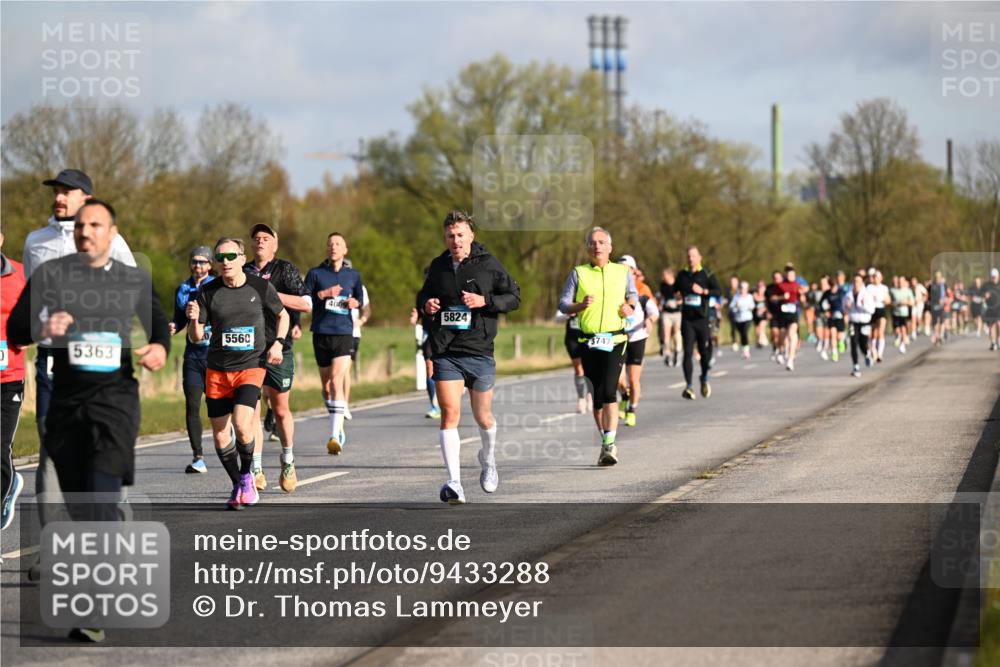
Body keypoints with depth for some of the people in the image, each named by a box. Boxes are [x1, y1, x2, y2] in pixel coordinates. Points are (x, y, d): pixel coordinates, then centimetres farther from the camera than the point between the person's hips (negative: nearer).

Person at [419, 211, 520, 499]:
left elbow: (514, 296, 2)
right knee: (449, 414, -11)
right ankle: (454, 483, -14)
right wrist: (425, 305, -1)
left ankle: (488, 459, 43)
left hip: (479, 352, -1)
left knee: (483, 416, 11)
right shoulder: (437, 267, 7)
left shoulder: (488, 265, -2)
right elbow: (423, 295, 23)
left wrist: (485, 301, -14)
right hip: (445, 353, 1)